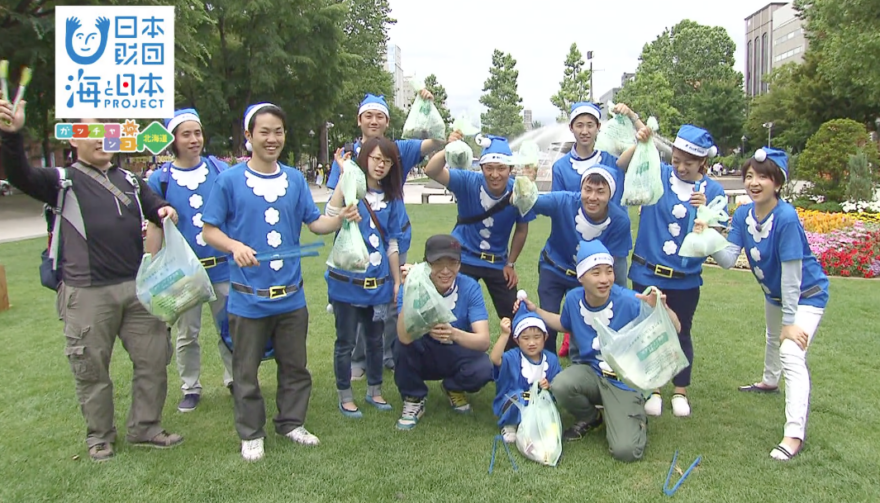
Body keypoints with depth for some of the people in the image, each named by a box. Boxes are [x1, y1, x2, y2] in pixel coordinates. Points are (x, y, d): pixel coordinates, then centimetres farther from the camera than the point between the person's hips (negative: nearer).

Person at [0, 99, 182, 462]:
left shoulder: (129, 180, 15)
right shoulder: (64, 181, 1)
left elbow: (157, 209, 22)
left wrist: (166, 211, -3)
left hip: (137, 286, 4)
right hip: (88, 295, -4)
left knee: (154, 358, 10)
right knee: (92, 369, 7)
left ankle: (145, 427, 26)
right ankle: (99, 436, 26)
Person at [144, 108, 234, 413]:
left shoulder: (220, 170, 0)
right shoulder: (160, 179, -2)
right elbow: (155, 228, 2)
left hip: (222, 265, 0)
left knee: (230, 327, 10)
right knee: (186, 334, 11)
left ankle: (234, 379, 29)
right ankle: (191, 388, 27)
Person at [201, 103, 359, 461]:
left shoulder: (295, 179, 5)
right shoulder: (229, 180, -7)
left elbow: (314, 223, 6)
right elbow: (209, 230, -4)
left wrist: (341, 219, -13)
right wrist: (235, 246, -23)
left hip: (291, 294, 4)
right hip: (248, 296, -3)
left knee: (295, 365, 15)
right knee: (246, 370, 10)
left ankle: (292, 423, 34)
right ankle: (251, 434, 26)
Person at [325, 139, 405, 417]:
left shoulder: (391, 198, 7)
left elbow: (392, 244, 11)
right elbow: (332, 216, -28)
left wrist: (397, 280, 11)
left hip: (378, 283, 5)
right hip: (347, 280, -4)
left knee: (375, 339, 16)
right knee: (346, 342, 6)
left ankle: (374, 390, 32)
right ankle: (345, 396, 21)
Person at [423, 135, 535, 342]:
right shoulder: (469, 182, -22)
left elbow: (521, 230, 0)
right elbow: (431, 171, -37)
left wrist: (510, 264, 3)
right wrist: (448, 149, -55)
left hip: (498, 262, 2)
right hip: (463, 258, -2)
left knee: (514, 316, 8)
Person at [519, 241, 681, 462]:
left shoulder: (629, 301, -25)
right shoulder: (573, 298, -9)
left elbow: (675, 330, -23)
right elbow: (565, 325, 16)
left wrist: (660, 308, -42)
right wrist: (535, 310, 8)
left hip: (625, 381, -4)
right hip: (591, 371, 4)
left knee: (625, 451, -19)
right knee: (560, 386, -30)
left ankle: (635, 419, 20)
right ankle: (589, 418, 6)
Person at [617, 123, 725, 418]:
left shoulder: (712, 191, -2)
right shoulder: (657, 174, -4)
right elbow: (621, 166, -15)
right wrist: (639, 145, -32)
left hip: (686, 279, 1)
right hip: (648, 274, 0)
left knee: (681, 333, 13)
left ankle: (680, 392, 30)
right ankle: (652, 390, 26)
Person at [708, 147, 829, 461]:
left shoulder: (786, 217, -33)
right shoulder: (743, 215, -13)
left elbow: (792, 273, -30)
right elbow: (728, 259, -20)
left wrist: (791, 320, -27)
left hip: (806, 294, -8)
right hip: (775, 292, 8)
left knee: (792, 354, -24)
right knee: (774, 337, 32)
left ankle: (794, 434, -24)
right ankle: (770, 382, 61)